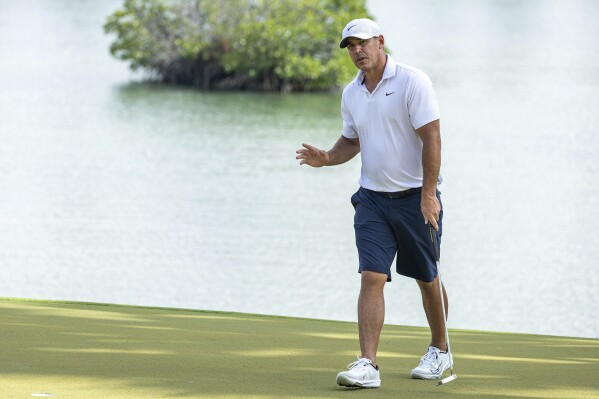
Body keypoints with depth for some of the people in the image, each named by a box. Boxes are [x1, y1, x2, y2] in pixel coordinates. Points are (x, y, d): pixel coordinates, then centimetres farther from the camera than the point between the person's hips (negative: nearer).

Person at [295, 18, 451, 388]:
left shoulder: (413, 82, -13)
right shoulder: (351, 93, 7)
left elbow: (432, 138, -16)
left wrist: (428, 195, -20)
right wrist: (327, 158, -2)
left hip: (416, 196, -4)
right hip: (372, 198, 4)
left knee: (427, 279, 9)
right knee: (371, 277, -9)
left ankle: (440, 350, 30)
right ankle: (368, 365, -15)